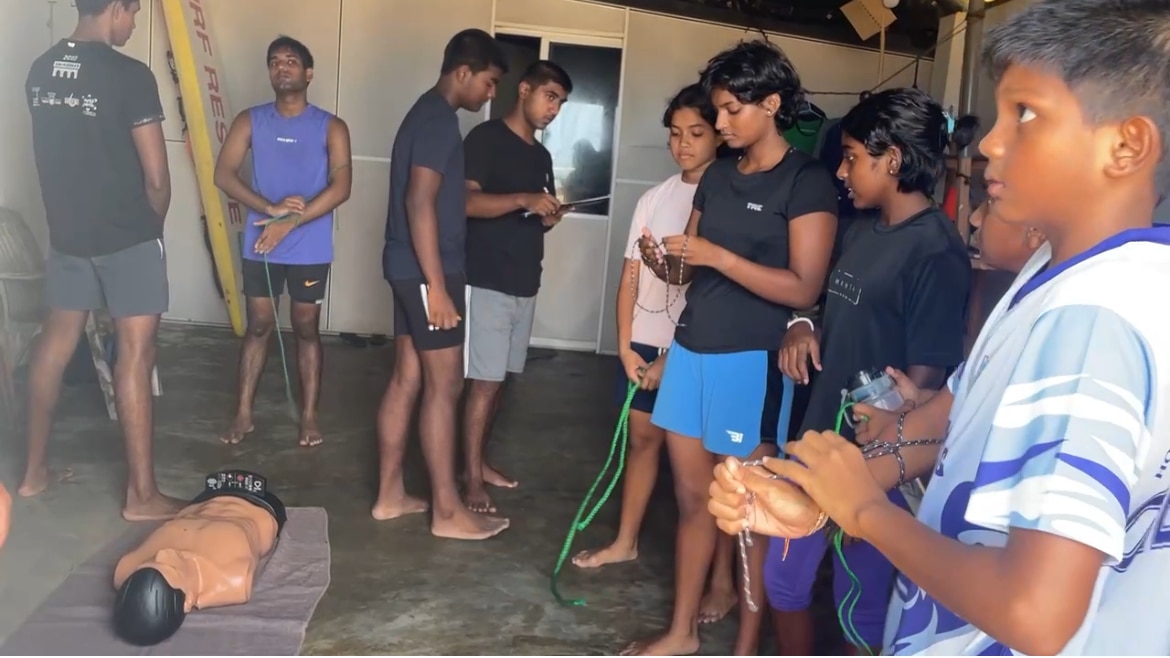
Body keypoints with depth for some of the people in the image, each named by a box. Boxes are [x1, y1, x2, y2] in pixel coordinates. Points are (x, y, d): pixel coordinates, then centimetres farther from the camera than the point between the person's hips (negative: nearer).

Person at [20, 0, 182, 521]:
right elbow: (156, 178, -14)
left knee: (55, 344, 16)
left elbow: (58, 153, 14)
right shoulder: (130, 75, -15)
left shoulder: (39, 72, 6)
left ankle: (34, 470, 28)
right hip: (127, 238, -7)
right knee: (135, 354, -3)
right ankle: (142, 495, 3)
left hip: (66, 234, 7)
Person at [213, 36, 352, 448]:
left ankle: (309, 416, 16)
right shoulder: (250, 121, 5)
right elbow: (224, 174, -4)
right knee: (259, 326, 8)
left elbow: (341, 186, -12)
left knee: (306, 329, 7)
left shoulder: (330, 127, -1)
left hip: (310, 249, -1)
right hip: (260, 246, 2)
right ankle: (243, 413, 17)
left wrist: (291, 222, -19)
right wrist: (271, 208, -19)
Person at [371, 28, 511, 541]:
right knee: (443, 386, -5)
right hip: (426, 270, -10)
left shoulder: (426, 113, 17)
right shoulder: (440, 119, -15)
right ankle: (448, 511, 3)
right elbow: (420, 202, -23)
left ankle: (390, 494, 20)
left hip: (409, 267, 10)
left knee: (407, 379, 12)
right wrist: (438, 286, -24)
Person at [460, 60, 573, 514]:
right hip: (487, 280, -8)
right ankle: (472, 478, 2)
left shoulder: (541, 155, 17)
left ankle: (477, 461, 23)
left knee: (499, 379, 12)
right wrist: (524, 200, -26)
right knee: (484, 381, -6)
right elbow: (465, 202, -18)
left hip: (525, 282, 8)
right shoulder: (486, 137, -7)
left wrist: (551, 217, 0)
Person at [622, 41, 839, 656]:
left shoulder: (807, 181, -8)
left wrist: (716, 255, -20)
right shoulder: (717, 175, 12)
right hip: (690, 350, 7)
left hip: (750, 361, -7)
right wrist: (662, 260, -8)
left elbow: (803, 288, -16)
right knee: (692, 496, 14)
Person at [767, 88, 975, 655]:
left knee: (860, 607, 10)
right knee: (782, 577, 19)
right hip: (822, 440, 8)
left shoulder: (935, 251, -17)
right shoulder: (862, 230, 8)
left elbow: (926, 378, -19)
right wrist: (805, 327, -3)